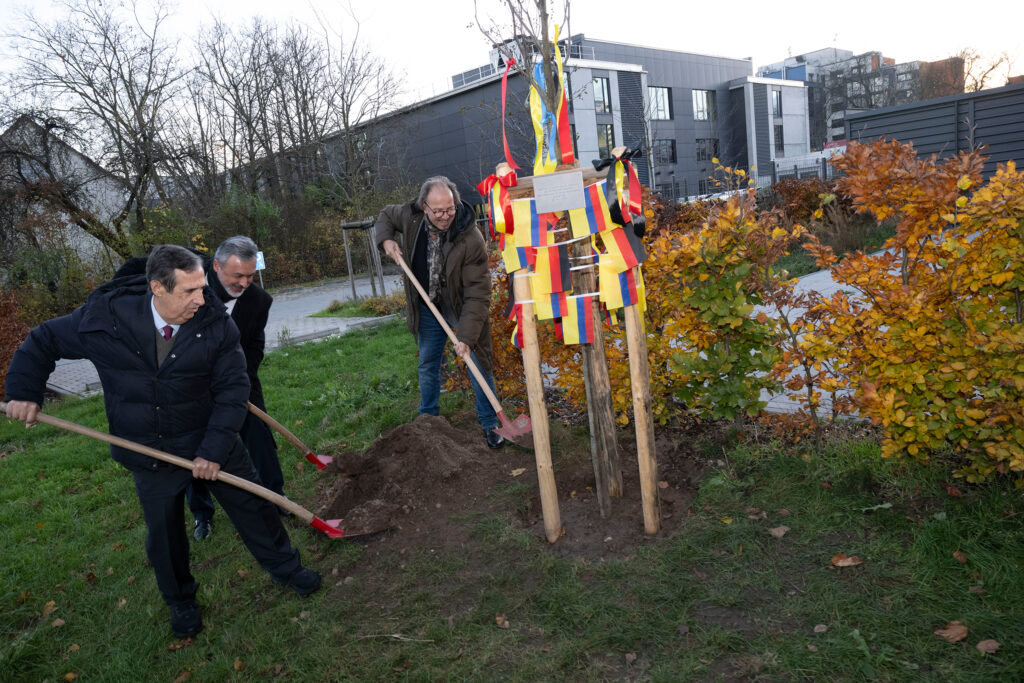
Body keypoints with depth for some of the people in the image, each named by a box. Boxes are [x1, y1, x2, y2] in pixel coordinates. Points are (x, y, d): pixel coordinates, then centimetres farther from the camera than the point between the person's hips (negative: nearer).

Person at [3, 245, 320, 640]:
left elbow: (232, 388, -14)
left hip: (211, 439, 0)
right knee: (164, 533, 15)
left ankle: (284, 567, 36)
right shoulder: (106, 316, -18)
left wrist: (214, 449, -19)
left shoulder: (215, 322, -19)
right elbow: (42, 343, 1)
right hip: (150, 453, 1)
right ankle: (180, 599, 42)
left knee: (252, 506, 11)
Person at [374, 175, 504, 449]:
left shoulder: (471, 239, -31)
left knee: (479, 366, 1)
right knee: (427, 365, 16)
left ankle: (490, 425, 17)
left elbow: (477, 294, -30)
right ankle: (428, 419, 35)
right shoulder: (410, 216, -17)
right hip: (428, 307, 4)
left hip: (462, 308, -4)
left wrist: (467, 337, -35)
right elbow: (386, 216, 10)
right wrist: (386, 240, -11)